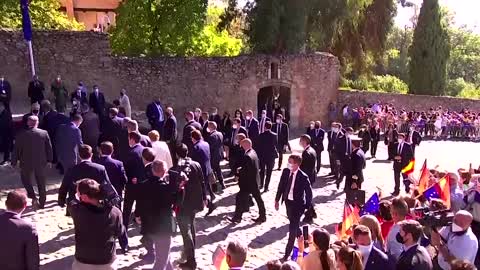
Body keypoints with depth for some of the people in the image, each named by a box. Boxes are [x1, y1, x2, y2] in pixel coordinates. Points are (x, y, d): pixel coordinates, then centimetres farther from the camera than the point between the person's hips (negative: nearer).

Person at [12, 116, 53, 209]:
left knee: (25, 179, 20)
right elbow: (49, 148, -1)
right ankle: (42, 203, 22)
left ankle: (33, 197, 2)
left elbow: (16, 150, -5)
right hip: (41, 162, 2)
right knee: (41, 183, 13)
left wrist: (14, 162, 6)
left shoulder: (21, 135, -11)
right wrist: (49, 160, 10)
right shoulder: (44, 133, -8)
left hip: (26, 163, -1)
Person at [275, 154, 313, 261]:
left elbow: (308, 192, -11)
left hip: (298, 204, -6)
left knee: (292, 229, -5)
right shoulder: (285, 171, -5)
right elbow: (281, 186, 6)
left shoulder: (303, 177, -21)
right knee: (294, 226, 23)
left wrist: (307, 206, -7)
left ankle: (287, 254, 4)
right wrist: (277, 200, 8)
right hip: (288, 201, 6)